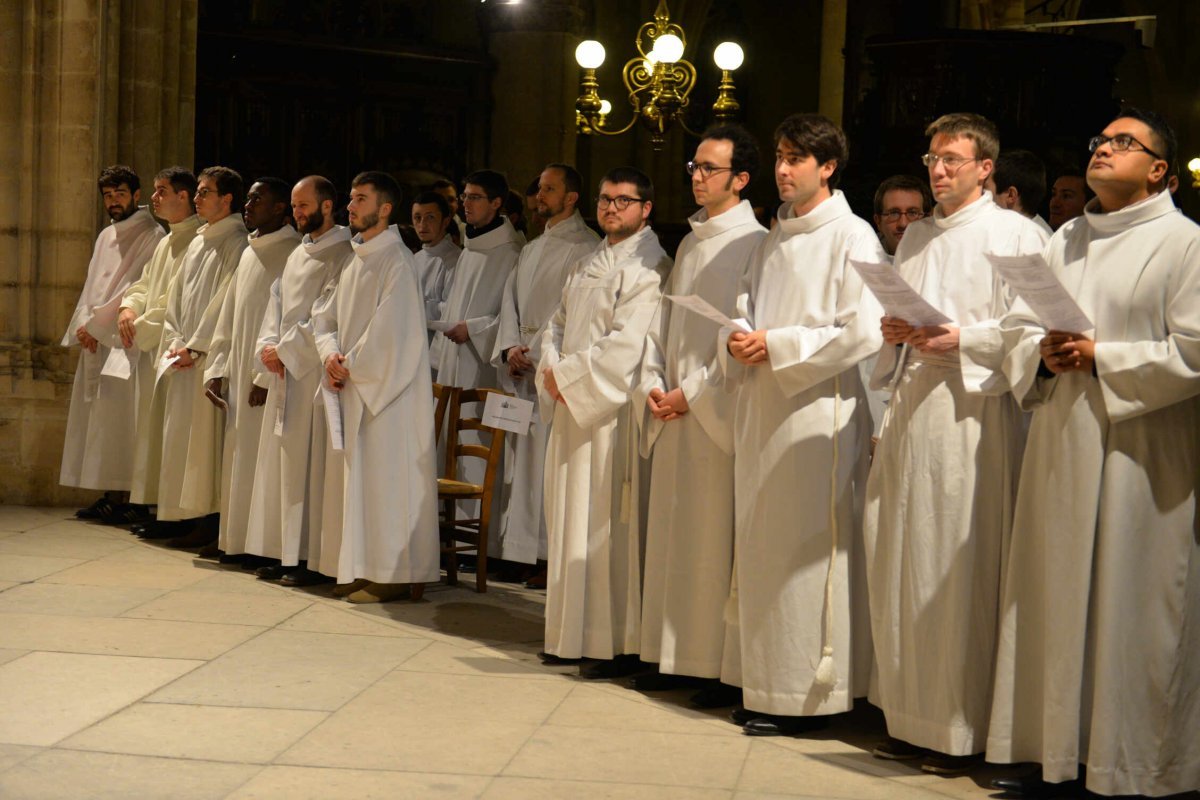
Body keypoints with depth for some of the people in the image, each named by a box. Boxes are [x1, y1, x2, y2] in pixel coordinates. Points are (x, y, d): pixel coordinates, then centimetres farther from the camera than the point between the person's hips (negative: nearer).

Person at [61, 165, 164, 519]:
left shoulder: (151, 236, -6)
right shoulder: (105, 237, 19)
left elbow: (136, 289, -12)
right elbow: (92, 286, 17)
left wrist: (95, 325, -11)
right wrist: (84, 324, -1)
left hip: (126, 340, -8)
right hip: (95, 341, 8)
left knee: (117, 417, -12)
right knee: (95, 419, 5)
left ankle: (121, 496, -10)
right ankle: (107, 494, 8)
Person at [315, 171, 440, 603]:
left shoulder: (395, 260, -12)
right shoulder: (356, 261, 16)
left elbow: (388, 329, -19)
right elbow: (327, 317, 16)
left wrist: (351, 365, -11)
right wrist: (331, 353, -3)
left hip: (388, 389, -9)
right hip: (357, 388, 9)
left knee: (387, 476, -7)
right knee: (363, 478, 10)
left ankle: (394, 574, -2)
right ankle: (372, 568, 16)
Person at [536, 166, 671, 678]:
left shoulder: (649, 267, -10)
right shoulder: (590, 264, 19)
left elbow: (625, 345, -19)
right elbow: (558, 323, 19)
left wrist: (566, 374, -13)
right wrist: (553, 369, -1)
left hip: (613, 413, -9)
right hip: (572, 407, 9)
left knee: (608, 526, -8)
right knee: (571, 520, 11)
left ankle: (619, 645, -2)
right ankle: (574, 635, 18)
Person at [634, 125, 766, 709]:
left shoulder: (754, 245, -8)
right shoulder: (690, 244, 17)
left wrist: (694, 393, -14)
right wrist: (653, 385, 2)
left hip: (719, 413, -8)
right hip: (674, 413, 8)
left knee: (718, 537, -6)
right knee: (673, 534, 9)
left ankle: (725, 668, 0)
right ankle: (677, 656, 16)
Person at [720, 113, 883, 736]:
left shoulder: (852, 237, -5)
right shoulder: (773, 241, 19)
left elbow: (862, 333, -13)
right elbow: (745, 311, 21)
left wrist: (776, 345, -14)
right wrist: (737, 341, -2)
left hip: (816, 410, -7)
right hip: (759, 410, 7)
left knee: (804, 549, -6)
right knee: (760, 549, 8)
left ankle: (804, 693, 0)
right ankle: (764, 685, 15)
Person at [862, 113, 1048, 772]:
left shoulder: (1017, 235, 0)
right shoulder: (914, 238, 20)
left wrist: (962, 340, -19)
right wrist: (893, 331, 5)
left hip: (974, 411, -7)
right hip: (910, 408, 7)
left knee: (963, 570, -6)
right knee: (901, 565, 6)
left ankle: (964, 730, 0)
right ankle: (912, 720, 14)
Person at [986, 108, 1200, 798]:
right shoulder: (1065, 242, 16)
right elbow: (1018, 326, 17)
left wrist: (1102, 357, -16)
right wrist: (1043, 354, -4)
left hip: (1138, 456, -6)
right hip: (1062, 448, 6)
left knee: (1131, 609, -3)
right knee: (1056, 604, 7)